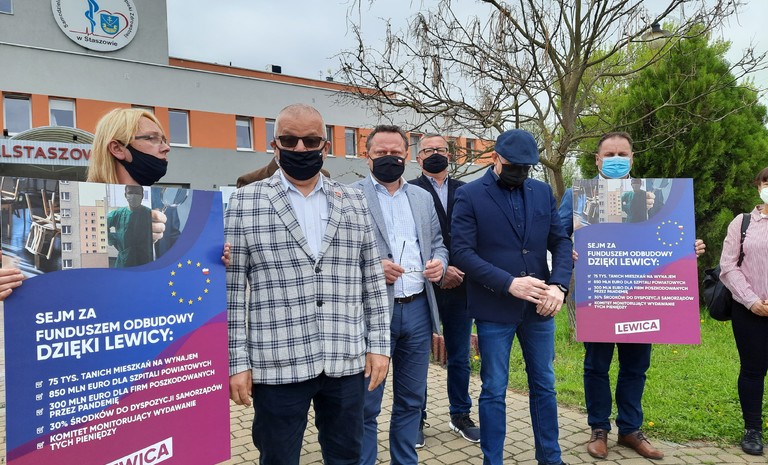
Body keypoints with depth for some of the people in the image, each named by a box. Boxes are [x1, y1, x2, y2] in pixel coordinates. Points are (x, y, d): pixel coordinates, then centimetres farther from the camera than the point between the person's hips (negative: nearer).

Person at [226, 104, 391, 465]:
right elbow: (231, 289, -2)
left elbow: (373, 279, 8)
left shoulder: (354, 203, 7)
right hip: (278, 366, -2)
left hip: (347, 363, 3)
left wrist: (379, 344, 4)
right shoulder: (245, 202, -1)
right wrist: (236, 361, -5)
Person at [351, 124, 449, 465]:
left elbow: (437, 243, 18)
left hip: (418, 309, 5)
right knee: (366, 405, 6)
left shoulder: (422, 197, 13)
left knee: (411, 399, 17)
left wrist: (439, 262, -3)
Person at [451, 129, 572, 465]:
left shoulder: (543, 192, 7)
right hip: (494, 309, -4)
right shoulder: (469, 195, -6)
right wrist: (509, 283, -21)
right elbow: (462, 251, -13)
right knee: (494, 391, 8)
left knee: (544, 385, 17)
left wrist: (558, 285, -11)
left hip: (539, 307, 4)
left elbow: (561, 241, 6)